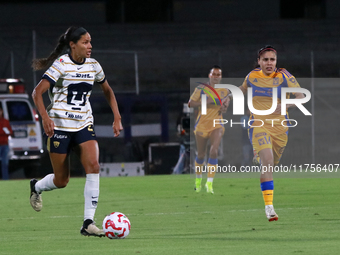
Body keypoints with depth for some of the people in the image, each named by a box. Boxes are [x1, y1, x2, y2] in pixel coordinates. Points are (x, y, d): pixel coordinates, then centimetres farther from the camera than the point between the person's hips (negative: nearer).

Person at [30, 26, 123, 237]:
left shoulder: (93, 65, 5)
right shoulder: (61, 65, -11)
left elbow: (108, 91, 21)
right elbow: (37, 93, -15)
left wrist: (117, 118, 11)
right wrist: (45, 118, -29)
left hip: (84, 125, 4)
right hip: (59, 125, -4)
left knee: (93, 166, -20)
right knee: (61, 181, 3)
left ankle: (88, 223, -19)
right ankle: (36, 186, 40)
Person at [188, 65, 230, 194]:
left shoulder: (225, 91, 6)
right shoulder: (201, 89, -4)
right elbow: (190, 103, -7)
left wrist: (224, 108, -1)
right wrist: (203, 102, -21)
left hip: (216, 126, 1)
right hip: (202, 125, -1)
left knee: (214, 152, -20)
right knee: (201, 155, 9)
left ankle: (209, 183, -17)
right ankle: (198, 179, 36)